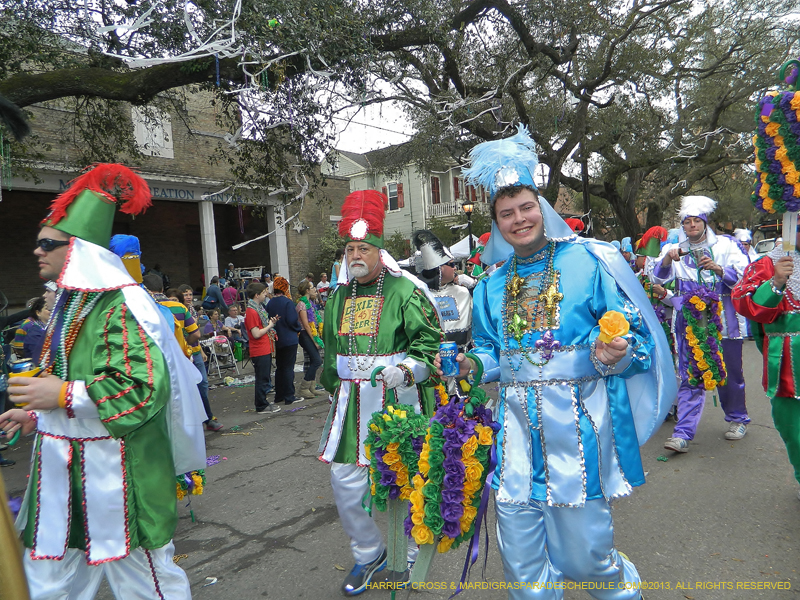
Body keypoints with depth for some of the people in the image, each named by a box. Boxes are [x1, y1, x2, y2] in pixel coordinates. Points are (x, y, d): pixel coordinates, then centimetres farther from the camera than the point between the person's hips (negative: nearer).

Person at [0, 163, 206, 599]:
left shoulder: (122, 305, -18)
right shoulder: (70, 302, 14)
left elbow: (146, 387, -26)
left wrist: (62, 395, -22)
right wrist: (35, 414, 15)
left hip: (115, 476, -9)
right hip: (62, 477, 9)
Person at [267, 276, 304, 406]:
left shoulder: (269, 303, 4)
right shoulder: (287, 302, -15)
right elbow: (292, 321, -19)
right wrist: (298, 327, 0)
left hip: (276, 340, 7)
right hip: (289, 340, -6)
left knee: (279, 367, 15)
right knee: (288, 368, -1)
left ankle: (279, 396, 21)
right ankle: (289, 397, 3)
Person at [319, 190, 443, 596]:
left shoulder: (405, 292, -7)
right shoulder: (338, 297, 11)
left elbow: (430, 342, -11)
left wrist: (407, 369, -27)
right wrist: (333, 388, 24)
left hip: (397, 402, -5)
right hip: (351, 405, 5)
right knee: (345, 483, 6)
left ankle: (408, 557, 35)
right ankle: (368, 554, 32)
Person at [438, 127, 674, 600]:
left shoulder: (587, 263, -4)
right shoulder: (493, 285, 10)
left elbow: (638, 335, -4)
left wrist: (615, 355, -24)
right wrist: (472, 365, -2)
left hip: (578, 424, -4)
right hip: (516, 427, 4)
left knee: (585, 555, 9)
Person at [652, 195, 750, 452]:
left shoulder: (725, 245, 5)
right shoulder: (674, 249, 7)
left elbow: (744, 276, -2)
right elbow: (658, 278, -6)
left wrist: (718, 269, -20)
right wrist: (667, 260, -26)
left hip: (723, 320, 0)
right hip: (689, 322, 0)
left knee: (729, 372, 11)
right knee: (690, 377, -1)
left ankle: (737, 419, 35)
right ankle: (683, 434, -2)